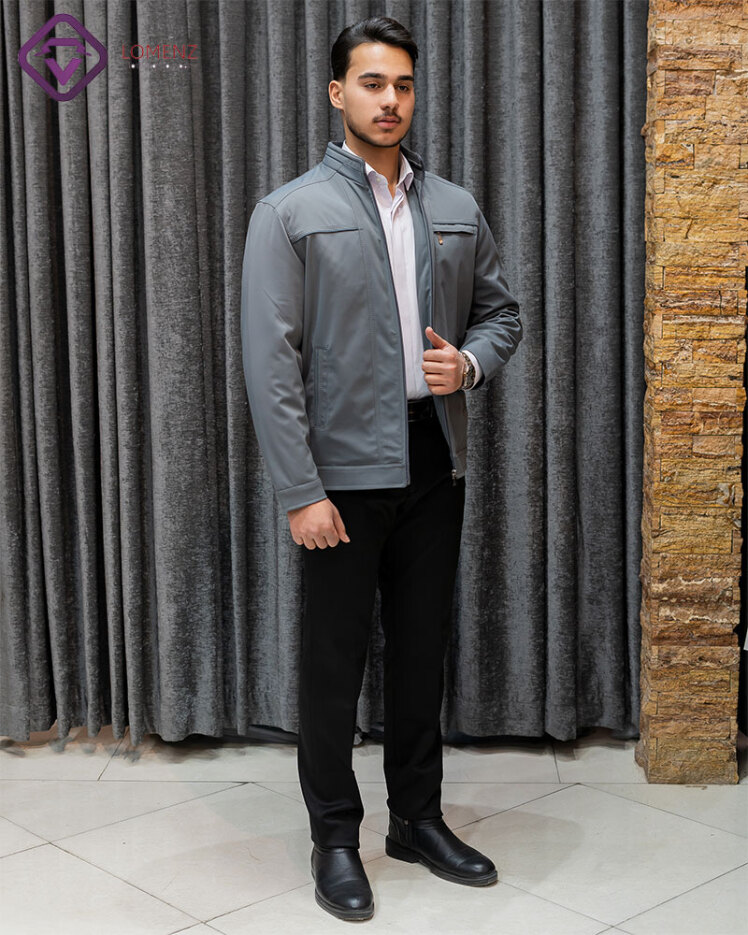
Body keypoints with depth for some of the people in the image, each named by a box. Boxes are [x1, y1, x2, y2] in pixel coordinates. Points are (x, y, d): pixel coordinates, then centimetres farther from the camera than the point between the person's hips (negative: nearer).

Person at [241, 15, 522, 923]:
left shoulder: (457, 209, 9)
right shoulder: (290, 212, -5)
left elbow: (502, 312, 17)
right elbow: (270, 361, -11)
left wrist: (470, 364, -7)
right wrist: (300, 492, -16)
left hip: (434, 460, 5)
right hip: (344, 468, -4)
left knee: (421, 646, 14)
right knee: (334, 657, 6)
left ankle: (419, 818, 30)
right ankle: (334, 838, 22)